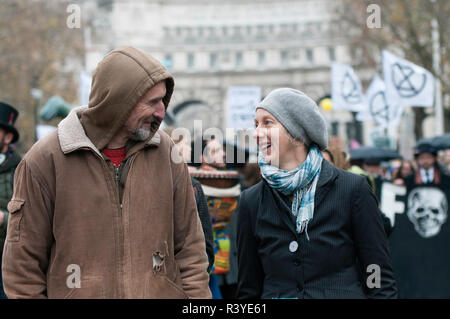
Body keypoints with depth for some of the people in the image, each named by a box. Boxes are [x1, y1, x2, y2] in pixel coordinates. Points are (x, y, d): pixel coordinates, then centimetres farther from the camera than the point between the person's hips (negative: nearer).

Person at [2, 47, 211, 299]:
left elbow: (189, 246, 5)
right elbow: (23, 262, -5)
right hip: (79, 292, -2)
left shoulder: (168, 153, 2)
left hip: (162, 292, 3)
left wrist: (197, 295, -1)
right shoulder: (45, 161, -8)